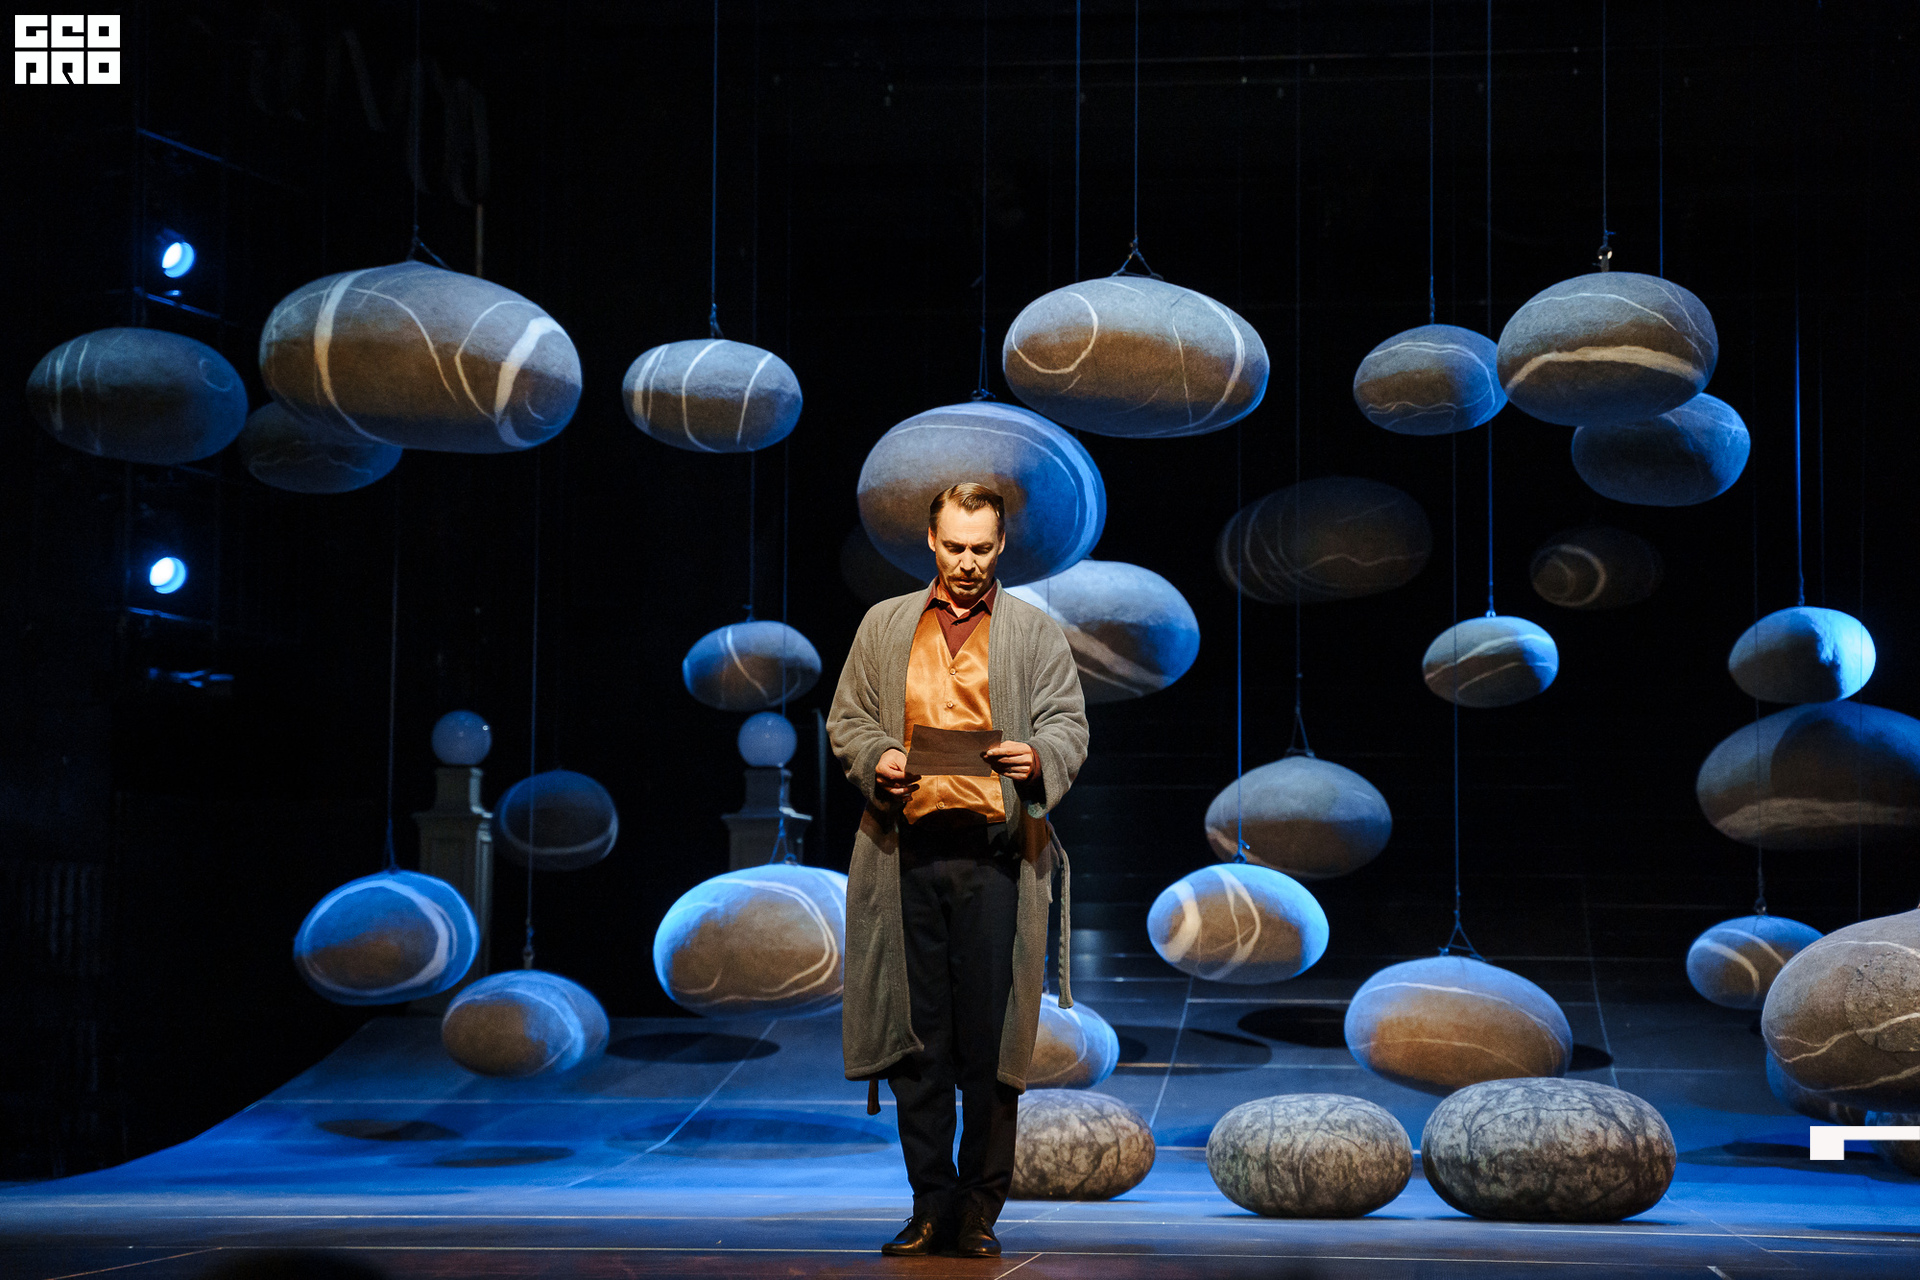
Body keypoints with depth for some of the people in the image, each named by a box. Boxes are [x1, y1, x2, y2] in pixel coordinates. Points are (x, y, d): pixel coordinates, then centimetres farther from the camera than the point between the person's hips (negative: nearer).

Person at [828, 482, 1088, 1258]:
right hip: (907, 851, 2)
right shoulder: (884, 626, 17)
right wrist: (875, 759, -5)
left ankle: (981, 1209, 6)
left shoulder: (1037, 633, 12)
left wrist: (1038, 756, -16)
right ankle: (931, 1207, 9)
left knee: (990, 1040, -2)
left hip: (996, 852, -2)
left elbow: (1068, 725, 6)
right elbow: (846, 717, 16)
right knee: (916, 1035, 2)